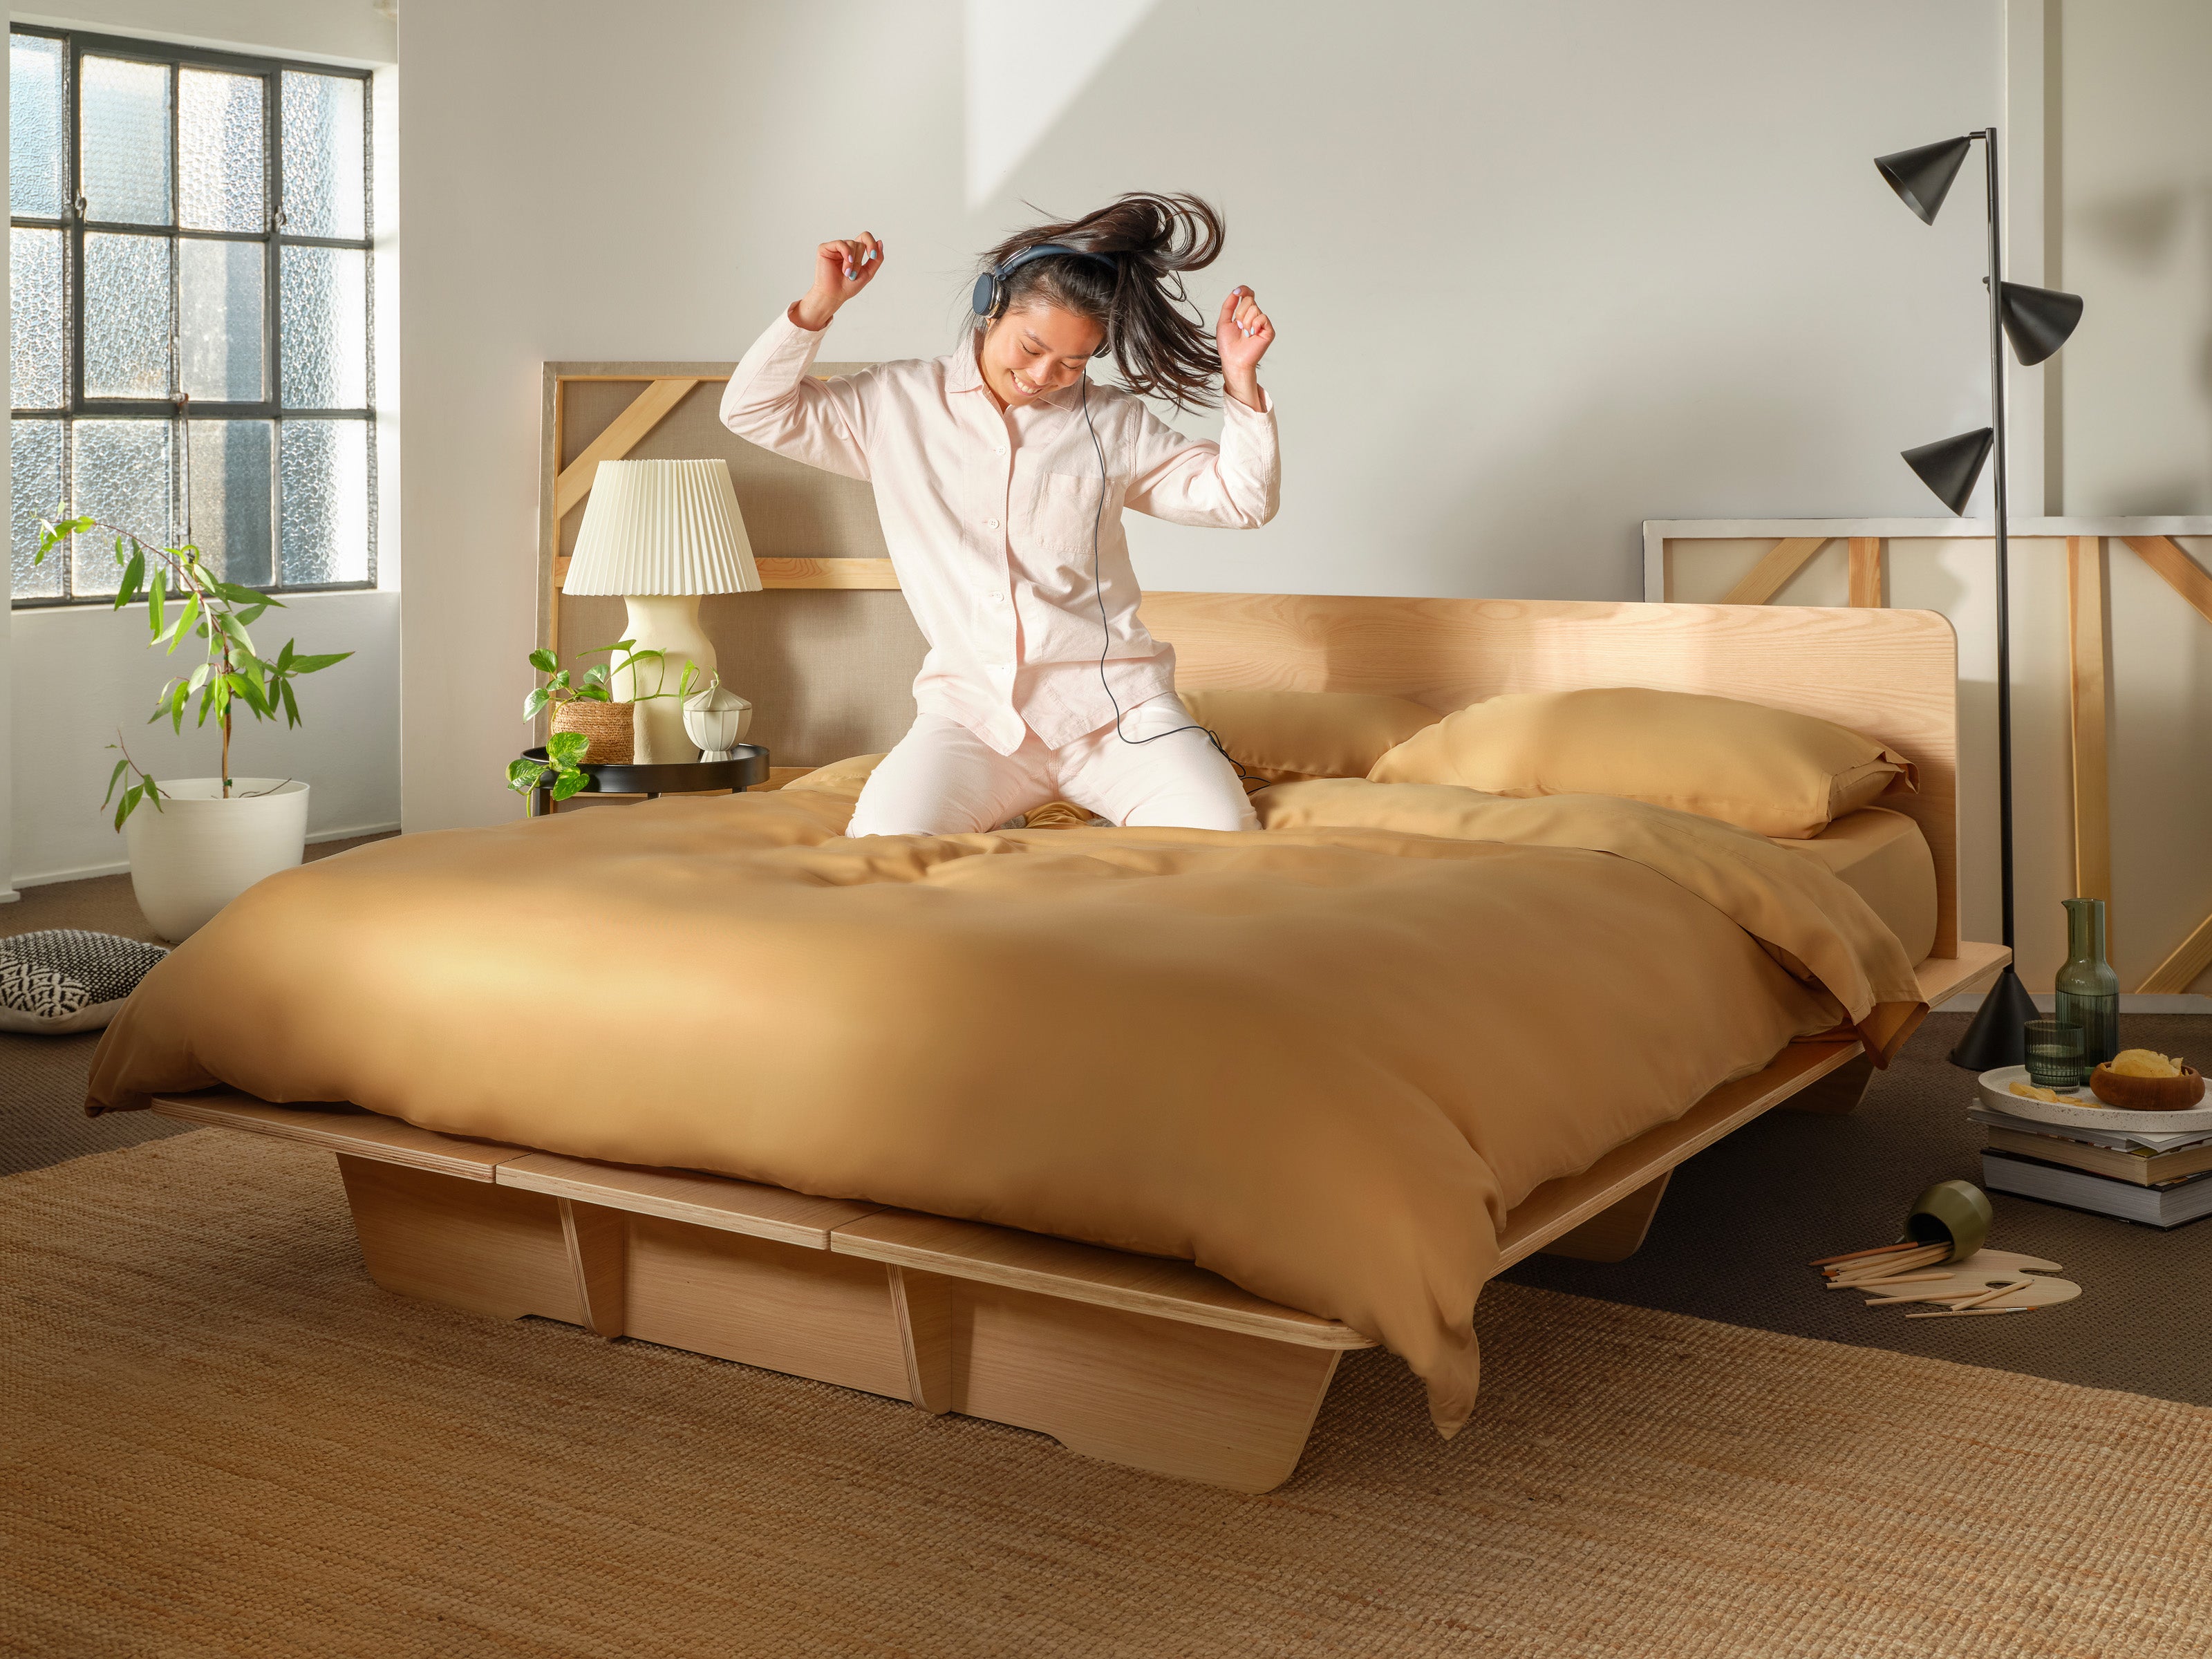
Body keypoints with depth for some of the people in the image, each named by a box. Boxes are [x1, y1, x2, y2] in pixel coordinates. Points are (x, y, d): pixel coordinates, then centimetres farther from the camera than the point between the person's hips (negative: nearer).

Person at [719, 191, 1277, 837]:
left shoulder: (1113, 424, 9)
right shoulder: (898, 404, 8)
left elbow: (1241, 500, 8)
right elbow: (752, 409, 8)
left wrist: (1241, 382, -6)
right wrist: (820, 304, -3)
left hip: (1114, 705, 0)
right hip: (972, 711, 0)